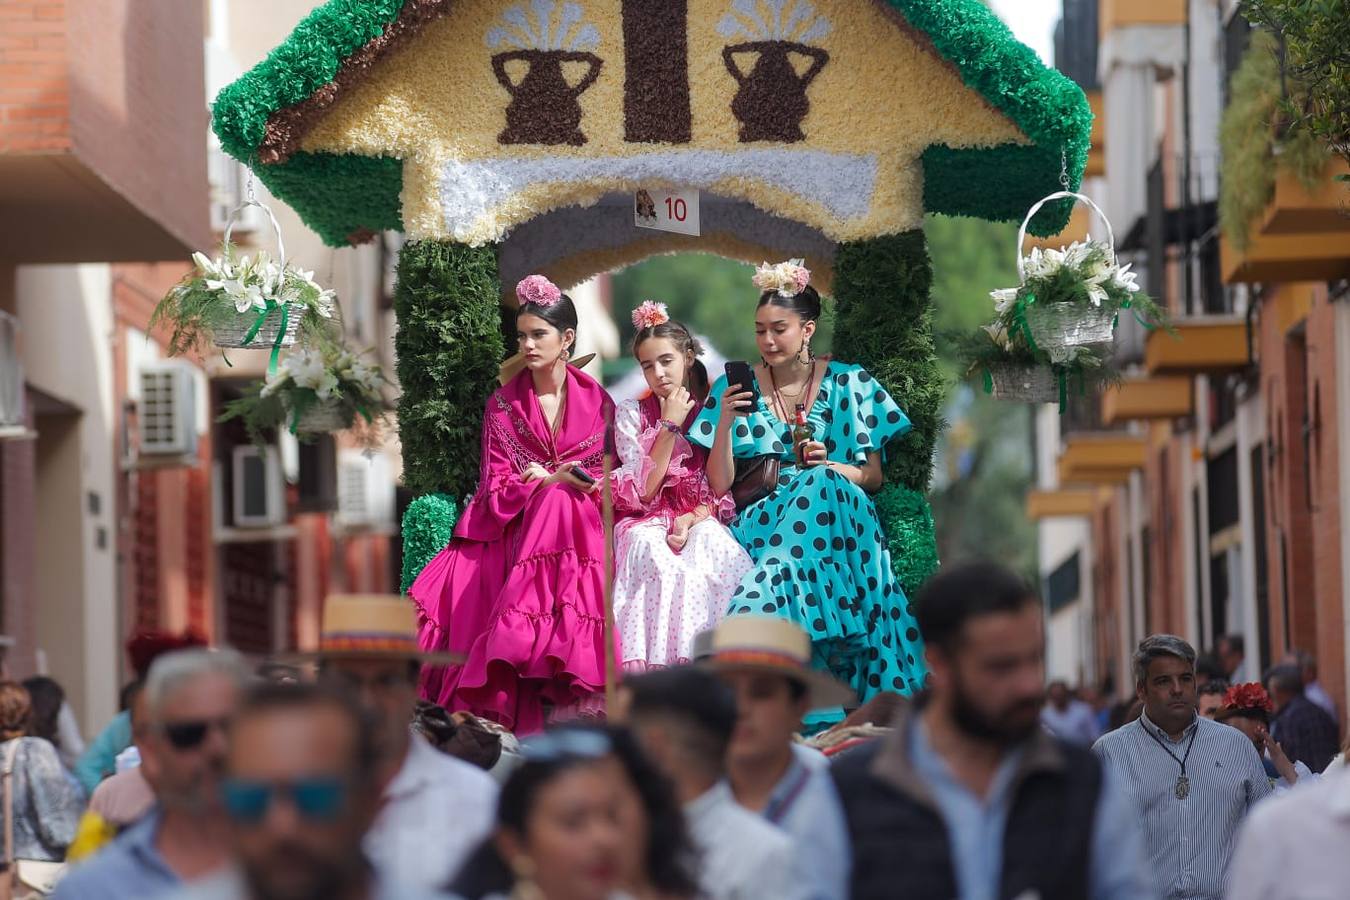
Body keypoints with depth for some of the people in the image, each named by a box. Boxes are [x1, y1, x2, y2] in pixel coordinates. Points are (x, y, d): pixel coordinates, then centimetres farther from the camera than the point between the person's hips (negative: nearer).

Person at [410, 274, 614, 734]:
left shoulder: (597, 402, 8)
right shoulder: (503, 404, 8)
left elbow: (606, 477, 7)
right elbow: (495, 490, 2)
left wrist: (538, 480, -10)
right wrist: (552, 481, -16)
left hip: (580, 524, 0)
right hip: (514, 526, 0)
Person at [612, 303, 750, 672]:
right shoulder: (631, 414, 6)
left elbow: (722, 491, 5)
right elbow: (644, 490, -5)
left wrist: (692, 520, -17)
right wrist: (669, 425, -9)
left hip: (698, 518, 1)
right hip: (647, 520, -1)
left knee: (721, 554, -36)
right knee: (660, 560, -38)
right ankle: (660, 665, -39)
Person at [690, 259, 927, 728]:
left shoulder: (848, 385, 8)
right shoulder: (736, 388, 9)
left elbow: (873, 477, 8)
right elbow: (720, 484, 4)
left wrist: (831, 467, -13)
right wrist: (725, 421, -10)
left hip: (835, 510, 0)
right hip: (759, 519, 0)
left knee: (820, 487, -36)